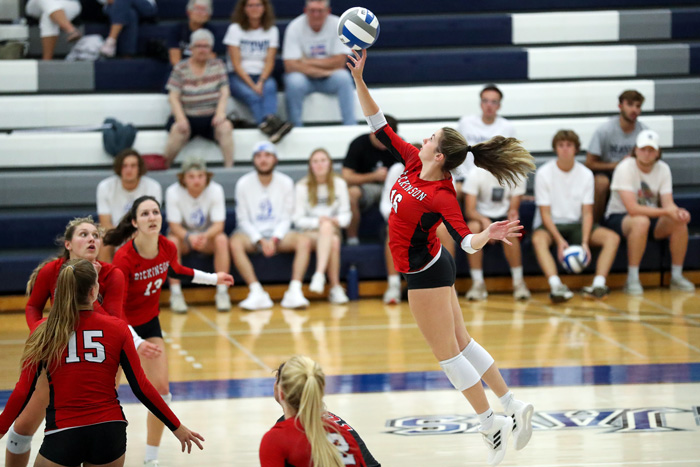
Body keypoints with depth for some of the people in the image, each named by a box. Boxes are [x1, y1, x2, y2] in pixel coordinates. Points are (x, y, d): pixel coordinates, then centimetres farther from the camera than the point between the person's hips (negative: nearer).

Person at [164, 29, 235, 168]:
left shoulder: (217, 65, 8)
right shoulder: (180, 69, 2)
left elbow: (224, 93, 3)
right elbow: (173, 97, -3)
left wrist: (220, 112, -15)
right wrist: (181, 118, -19)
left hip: (211, 117, 2)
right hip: (188, 116, -2)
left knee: (225, 126, -29)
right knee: (178, 129, -33)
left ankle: (229, 167, -25)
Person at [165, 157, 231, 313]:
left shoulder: (215, 190, -17)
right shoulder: (173, 192, -19)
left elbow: (219, 225, -20)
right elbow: (174, 226, -20)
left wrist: (205, 236, -42)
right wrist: (189, 237, -41)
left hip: (208, 235, 1)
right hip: (183, 235, -1)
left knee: (222, 239, -31)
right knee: (172, 241, -33)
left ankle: (222, 292, -24)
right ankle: (175, 294, -27)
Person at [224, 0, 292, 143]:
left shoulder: (272, 30, 11)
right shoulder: (235, 29, 2)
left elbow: (269, 62, 2)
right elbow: (236, 63, -5)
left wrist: (261, 82, -18)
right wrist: (252, 85, -18)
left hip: (262, 76, 2)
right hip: (238, 77, -2)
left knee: (270, 87, -34)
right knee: (252, 95, -34)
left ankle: (270, 119, -60)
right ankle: (270, 126, -61)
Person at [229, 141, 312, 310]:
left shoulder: (286, 182, 3)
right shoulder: (244, 184, -1)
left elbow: (286, 218, 2)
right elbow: (243, 220, -1)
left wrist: (274, 240, -15)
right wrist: (260, 241, -15)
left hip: (278, 233, 1)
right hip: (252, 233, -1)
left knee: (304, 241, -28)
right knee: (235, 243, -35)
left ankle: (294, 292, -36)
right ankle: (257, 293, -38)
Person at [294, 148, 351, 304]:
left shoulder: (339, 184, 8)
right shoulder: (302, 186, 2)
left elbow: (346, 215, 5)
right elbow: (298, 220, -1)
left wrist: (337, 221, -17)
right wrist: (318, 221, -18)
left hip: (333, 230, 2)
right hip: (309, 233, -2)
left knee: (327, 226, -37)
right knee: (333, 242, -36)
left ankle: (319, 275, -45)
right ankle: (335, 287, -40)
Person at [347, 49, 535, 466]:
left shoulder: (442, 195, -25)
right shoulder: (412, 161, -4)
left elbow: (465, 239, -30)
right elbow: (379, 126, 0)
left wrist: (489, 235, -51)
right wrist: (359, 79, -7)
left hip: (426, 272, -9)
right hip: (431, 266, 9)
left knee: (447, 353, 0)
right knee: (461, 343, 14)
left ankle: (492, 423, 8)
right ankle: (514, 407, 19)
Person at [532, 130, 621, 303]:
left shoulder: (586, 174, 2)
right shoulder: (544, 173, -7)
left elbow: (587, 212, -2)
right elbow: (545, 213, -11)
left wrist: (585, 241, -19)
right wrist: (559, 241, -25)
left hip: (576, 225, 3)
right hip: (550, 225, -3)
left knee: (612, 237, -20)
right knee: (539, 239, -38)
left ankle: (598, 285, -35)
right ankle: (556, 286, -54)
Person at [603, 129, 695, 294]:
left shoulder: (663, 168, -2)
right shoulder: (625, 168, -19)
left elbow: (668, 203, -9)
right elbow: (632, 208, -27)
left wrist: (678, 212, -34)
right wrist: (666, 211, -33)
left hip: (651, 217, 5)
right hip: (618, 218, -5)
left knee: (679, 222, -22)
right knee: (641, 221, -39)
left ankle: (676, 276, -9)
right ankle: (632, 280, -32)